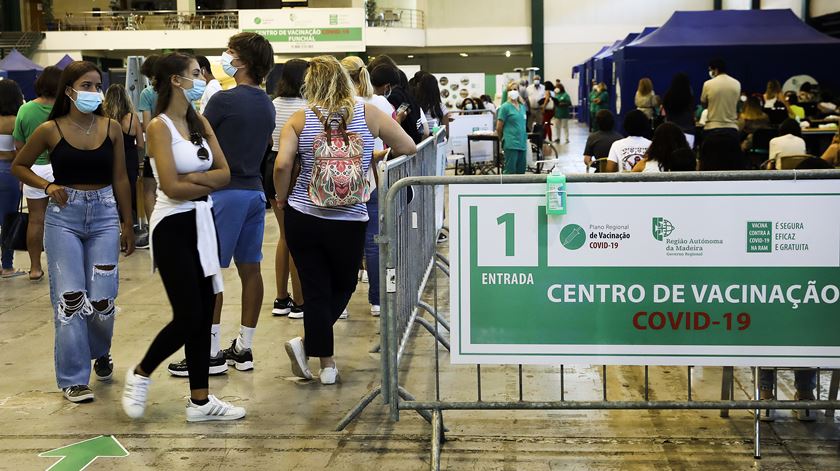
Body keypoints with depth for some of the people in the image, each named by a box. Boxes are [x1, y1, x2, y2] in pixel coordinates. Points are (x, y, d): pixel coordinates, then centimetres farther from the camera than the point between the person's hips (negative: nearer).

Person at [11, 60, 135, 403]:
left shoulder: (111, 129, 3)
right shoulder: (51, 130, -3)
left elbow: (120, 179, 9)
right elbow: (18, 166, 10)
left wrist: (128, 225, 10)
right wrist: (48, 186, -7)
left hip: (104, 215, 1)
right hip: (63, 217, -1)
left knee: (102, 299, -1)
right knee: (69, 298, -4)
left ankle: (100, 353, 31)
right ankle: (73, 378, 6)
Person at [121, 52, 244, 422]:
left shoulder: (200, 123, 10)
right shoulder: (160, 126, -11)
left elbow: (225, 174, 3)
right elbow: (172, 187, -18)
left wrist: (194, 178, -14)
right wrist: (208, 182, -5)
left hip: (202, 222, 7)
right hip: (173, 226, -7)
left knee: (204, 315, 7)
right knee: (188, 316, -5)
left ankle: (200, 400, 15)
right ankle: (140, 374, 19)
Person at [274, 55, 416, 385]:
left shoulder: (300, 119, -3)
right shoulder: (368, 113, -1)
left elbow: (282, 164, -14)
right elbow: (408, 147, 5)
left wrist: (282, 197, 3)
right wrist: (375, 156, 22)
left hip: (302, 215, 0)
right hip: (349, 220, 0)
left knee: (316, 290, 8)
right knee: (343, 286, 20)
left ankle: (327, 364, 11)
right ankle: (307, 343, 11)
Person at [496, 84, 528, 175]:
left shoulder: (522, 107, 15)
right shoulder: (505, 107, -5)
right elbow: (499, 128, -4)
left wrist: (525, 139, 18)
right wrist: (503, 139, 8)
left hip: (522, 144, 7)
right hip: (511, 144, -7)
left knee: (521, 171, 8)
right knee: (510, 171, -8)